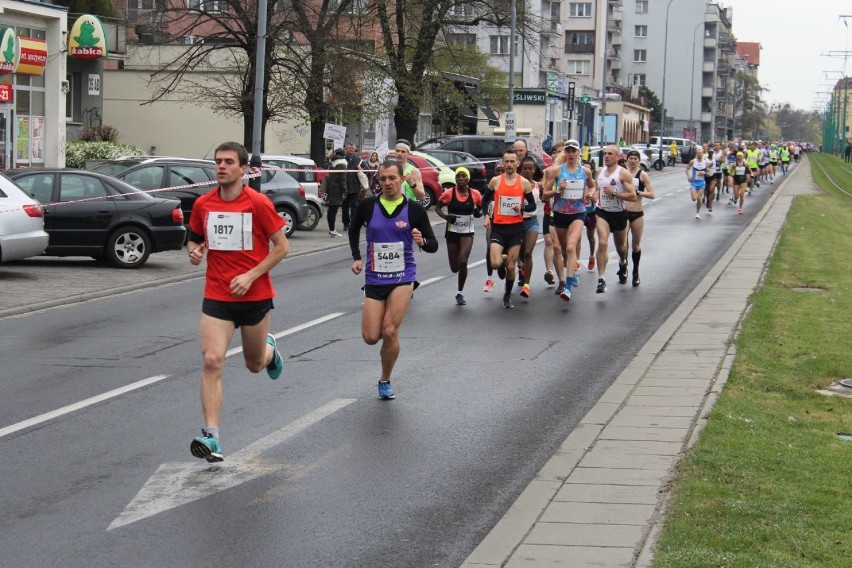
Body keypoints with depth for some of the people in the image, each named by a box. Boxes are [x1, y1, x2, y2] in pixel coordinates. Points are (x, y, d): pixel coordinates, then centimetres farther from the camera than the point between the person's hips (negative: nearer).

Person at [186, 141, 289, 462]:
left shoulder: (258, 203, -11)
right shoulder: (203, 204, 0)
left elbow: (282, 247, -7)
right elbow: (194, 238, 17)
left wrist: (251, 276, -16)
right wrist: (194, 250, -7)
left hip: (255, 296, -2)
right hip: (216, 297, 2)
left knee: (254, 364, 14)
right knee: (212, 361, -16)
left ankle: (269, 349, 53)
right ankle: (211, 436, -17)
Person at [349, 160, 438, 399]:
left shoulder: (414, 209, -4)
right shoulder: (367, 206, -1)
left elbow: (433, 245, 1)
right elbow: (354, 229, 20)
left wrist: (422, 241, -22)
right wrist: (356, 257, 11)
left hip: (402, 278, -2)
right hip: (374, 278, 2)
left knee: (389, 332, -13)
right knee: (371, 337, -4)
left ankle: (385, 381, 8)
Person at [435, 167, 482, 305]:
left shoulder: (475, 194, -5)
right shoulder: (449, 193, -9)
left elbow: (480, 209, 11)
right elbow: (437, 208, 1)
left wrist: (478, 213, -12)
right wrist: (445, 216, -19)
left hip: (467, 233, 0)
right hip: (452, 232, 0)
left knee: (463, 262, -20)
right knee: (454, 268, 3)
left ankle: (460, 293, 1)